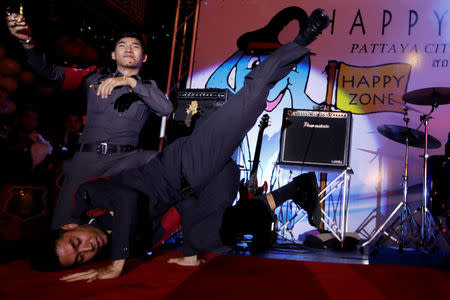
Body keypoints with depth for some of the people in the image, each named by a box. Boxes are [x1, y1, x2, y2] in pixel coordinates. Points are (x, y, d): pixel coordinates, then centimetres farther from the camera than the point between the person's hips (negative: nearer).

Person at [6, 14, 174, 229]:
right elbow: (52, 73, 8)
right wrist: (28, 42, -10)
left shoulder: (148, 88, 16)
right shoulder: (95, 77, 19)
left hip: (124, 159, 0)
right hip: (86, 159, 1)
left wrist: (130, 81, -13)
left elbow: (166, 109, -5)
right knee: (63, 227, -13)